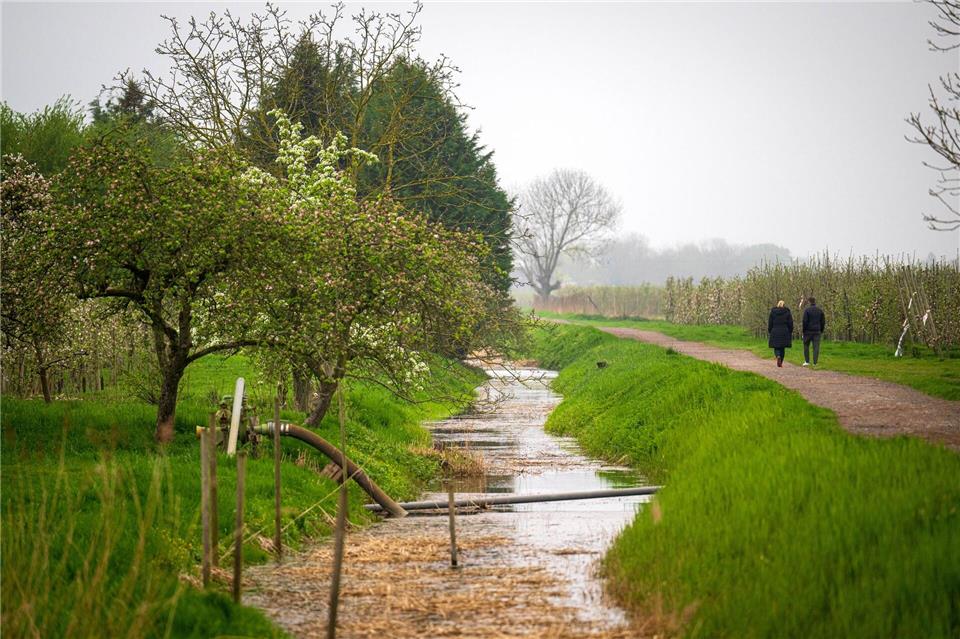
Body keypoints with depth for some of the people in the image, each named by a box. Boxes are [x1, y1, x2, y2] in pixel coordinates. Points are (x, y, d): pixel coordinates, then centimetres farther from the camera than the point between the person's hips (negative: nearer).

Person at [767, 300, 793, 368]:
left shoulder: (772, 312, 2)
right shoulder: (787, 312, 1)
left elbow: (770, 323, 3)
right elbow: (790, 324, 0)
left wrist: (769, 332, 11)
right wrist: (790, 333, 8)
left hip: (775, 332, 0)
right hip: (784, 333, 0)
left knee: (776, 348, 5)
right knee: (782, 348, 11)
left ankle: (778, 356, -25)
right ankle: (780, 363, 12)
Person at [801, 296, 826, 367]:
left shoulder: (807, 310, -7)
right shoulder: (820, 310, 6)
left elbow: (805, 321, -11)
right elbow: (823, 322, 7)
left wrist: (803, 331, -5)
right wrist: (821, 331, 15)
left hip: (808, 331, -3)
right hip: (817, 332, 3)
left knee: (806, 346, 11)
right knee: (816, 347, 1)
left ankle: (807, 361, 7)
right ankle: (815, 363, -4)